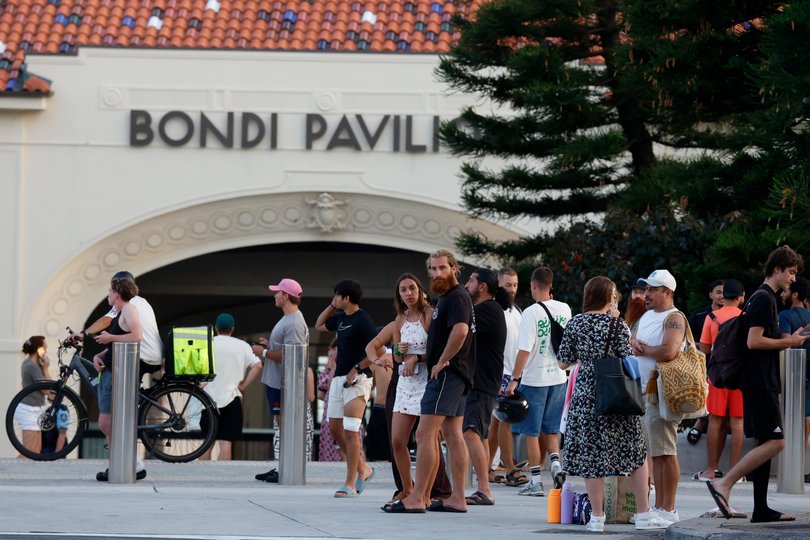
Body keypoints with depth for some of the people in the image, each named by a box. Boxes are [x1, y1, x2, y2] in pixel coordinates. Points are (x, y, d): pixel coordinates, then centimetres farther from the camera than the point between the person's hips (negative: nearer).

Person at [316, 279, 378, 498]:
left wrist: (357, 368, -19)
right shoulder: (341, 318, 14)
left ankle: (350, 484, -8)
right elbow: (319, 325, 31)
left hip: (357, 379, -9)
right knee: (335, 429, 10)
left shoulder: (362, 319, -12)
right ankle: (362, 469, 23)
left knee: (350, 431, -10)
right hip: (339, 379, 9)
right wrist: (331, 307, 17)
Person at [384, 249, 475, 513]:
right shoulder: (445, 297, 20)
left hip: (446, 374, -11)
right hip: (455, 376, 11)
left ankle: (416, 498, -14)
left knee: (425, 434, -12)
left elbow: (460, 331, -29)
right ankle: (457, 498, 9)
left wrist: (441, 362, -21)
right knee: (452, 434, 9)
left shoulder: (457, 297, -13)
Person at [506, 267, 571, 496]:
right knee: (551, 429, 18)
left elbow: (525, 350, -19)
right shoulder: (564, 309, 2)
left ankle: (536, 481, 4)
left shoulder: (531, 312, -15)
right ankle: (556, 463, -3)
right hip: (558, 377, 5)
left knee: (532, 432, 3)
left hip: (534, 379, -5)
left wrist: (514, 379, -12)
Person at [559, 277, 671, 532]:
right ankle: (643, 514, 10)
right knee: (637, 453, 9)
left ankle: (597, 517, 4)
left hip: (584, 395, 2)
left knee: (590, 455, 5)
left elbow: (563, 363, 2)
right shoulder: (618, 325, -6)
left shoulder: (574, 324, 0)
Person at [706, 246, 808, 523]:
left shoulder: (764, 298, 19)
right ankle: (723, 484, -18)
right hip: (760, 383, -11)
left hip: (761, 383, 11)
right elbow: (753, 342, -20)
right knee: (775, 442, -15)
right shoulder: (764, 299, -12)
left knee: (765, 444, 9)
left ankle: (761, 510, 9)